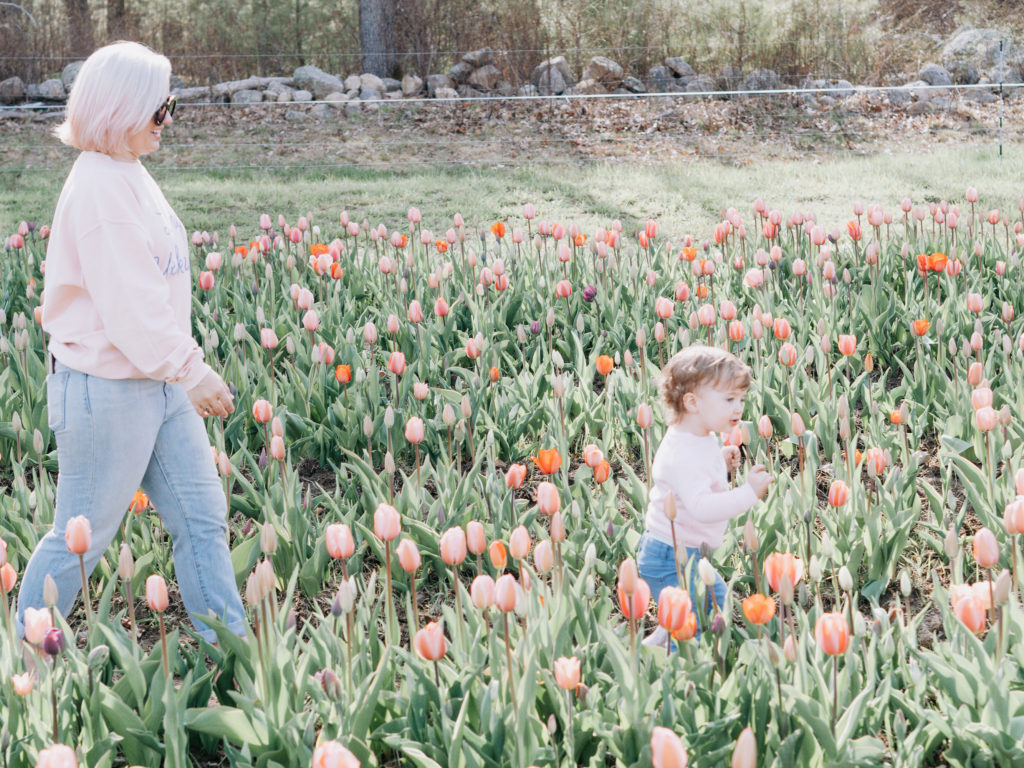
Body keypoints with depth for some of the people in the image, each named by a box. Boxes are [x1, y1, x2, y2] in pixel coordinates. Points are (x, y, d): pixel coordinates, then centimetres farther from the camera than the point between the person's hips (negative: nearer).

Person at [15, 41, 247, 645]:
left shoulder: (126, 175, 10)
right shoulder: (99, 189, -21)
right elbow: (129, 307, -24)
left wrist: (185, 370, 16)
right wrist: (192, 373, -18)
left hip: (155, 384, 9)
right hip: (106, 391, -9)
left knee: (202, 516, 10)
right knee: (83, 535, 5)